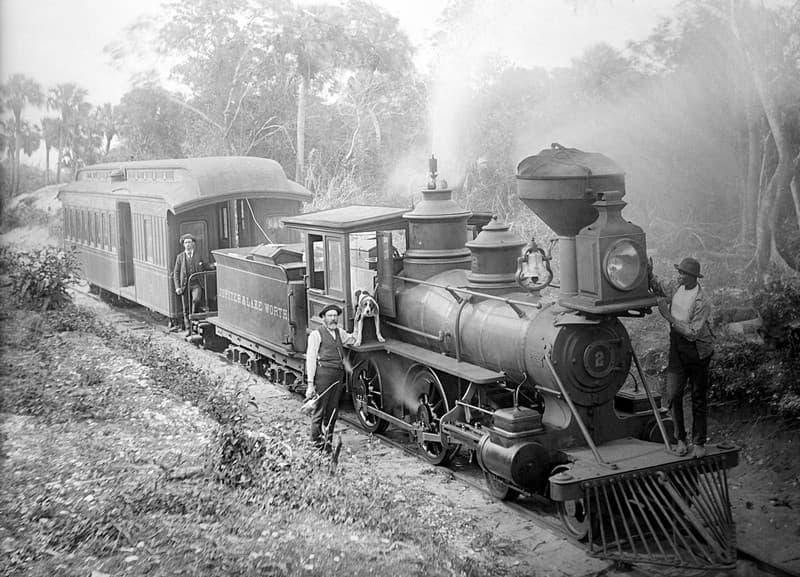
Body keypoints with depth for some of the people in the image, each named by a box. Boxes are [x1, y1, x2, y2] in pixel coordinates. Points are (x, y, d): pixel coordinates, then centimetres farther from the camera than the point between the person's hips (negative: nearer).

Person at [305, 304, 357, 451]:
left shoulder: (339, 332, 19)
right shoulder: (316, 334, 0)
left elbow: (352, 339, 39)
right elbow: (310, 359, -4)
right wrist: (310, 384, -11)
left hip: (338, 374, 6)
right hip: (323, 373, -6)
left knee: (332, 410, 9)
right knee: (320, 410, -4)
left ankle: (328, 442, 17)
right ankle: (317, 443, 3)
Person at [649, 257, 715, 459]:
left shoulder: (702, 302, -21)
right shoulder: (676, 285, -2)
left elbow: (692, 333, -23)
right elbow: (659, 288, 20)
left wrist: (669, 317, -23)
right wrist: (650, 275, 1)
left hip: (697, 350, -5)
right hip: (677, 347, 5)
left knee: (699, 398, 6)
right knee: (673, 394, -2)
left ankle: (699, 442, 17)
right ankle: (680, 438, 11)